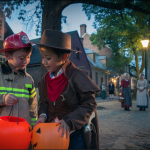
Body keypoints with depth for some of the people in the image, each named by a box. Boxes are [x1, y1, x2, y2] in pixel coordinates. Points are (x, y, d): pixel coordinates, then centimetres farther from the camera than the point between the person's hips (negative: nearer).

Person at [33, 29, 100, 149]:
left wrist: (69, 121, -23)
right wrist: (43, 115, -9)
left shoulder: (76, 77, -18)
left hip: (75, 131, -5)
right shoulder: (45, 80, 2)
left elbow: (89, 104, -17)